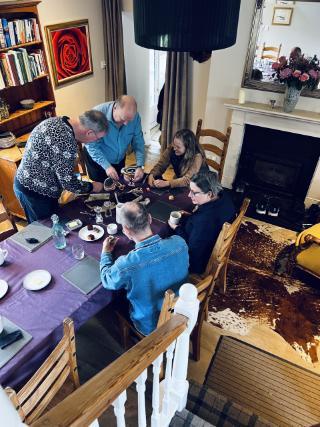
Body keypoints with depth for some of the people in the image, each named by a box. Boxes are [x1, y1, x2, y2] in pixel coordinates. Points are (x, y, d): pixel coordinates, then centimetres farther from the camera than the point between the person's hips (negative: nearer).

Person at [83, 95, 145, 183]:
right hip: (97, 160, -4)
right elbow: (92, 146, -27)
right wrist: (106, 166, -35)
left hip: (119, 161, 4)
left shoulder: (135, 117, -19)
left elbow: (138, 142, -12)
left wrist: (140, 166, -25)